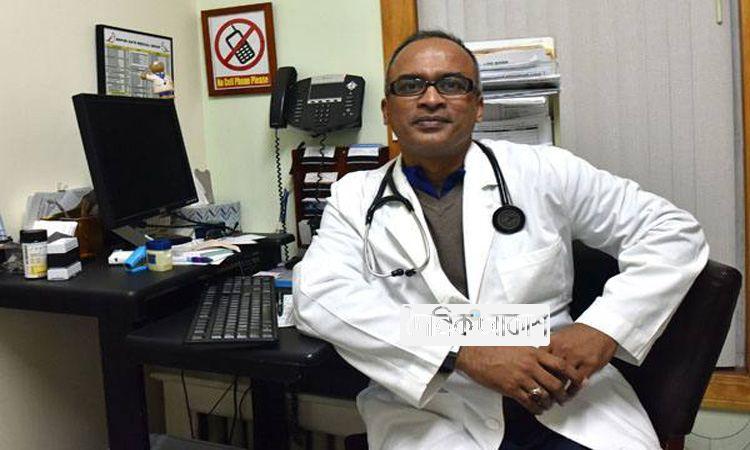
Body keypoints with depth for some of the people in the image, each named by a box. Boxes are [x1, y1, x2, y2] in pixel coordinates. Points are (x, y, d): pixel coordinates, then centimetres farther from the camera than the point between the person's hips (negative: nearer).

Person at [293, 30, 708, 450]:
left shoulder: (542, 171, 4)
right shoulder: (355, 197, 5)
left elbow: (674, 231, 6)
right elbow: (318, 294, -11)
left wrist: (604, 328, -12)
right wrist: (465, 353, -20)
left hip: (568, 403, 2)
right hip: (431, 416, -1)